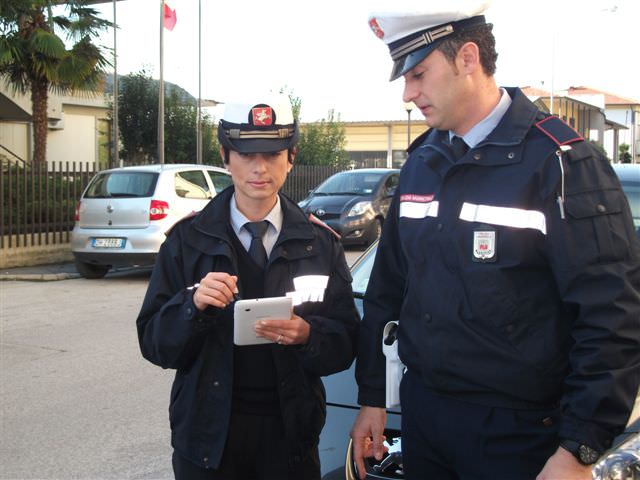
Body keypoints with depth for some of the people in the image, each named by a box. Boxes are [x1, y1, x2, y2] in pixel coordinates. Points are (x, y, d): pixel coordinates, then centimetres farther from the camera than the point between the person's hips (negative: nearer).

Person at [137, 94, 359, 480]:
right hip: (208, 431, -1)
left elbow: (347, 343, -2)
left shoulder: (320, 242, 1)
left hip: (290, 433, 1)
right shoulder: (188, 239, -1)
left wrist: (307, 335, -22)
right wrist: (192, 303, -22)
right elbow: (153, 343, -4)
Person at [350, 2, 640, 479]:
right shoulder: (422, 161, 6)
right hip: (423, 412, 6)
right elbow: (387, 287, 13)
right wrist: (371, 397, 13)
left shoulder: (558, 161, -16)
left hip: (517, 433, -6)